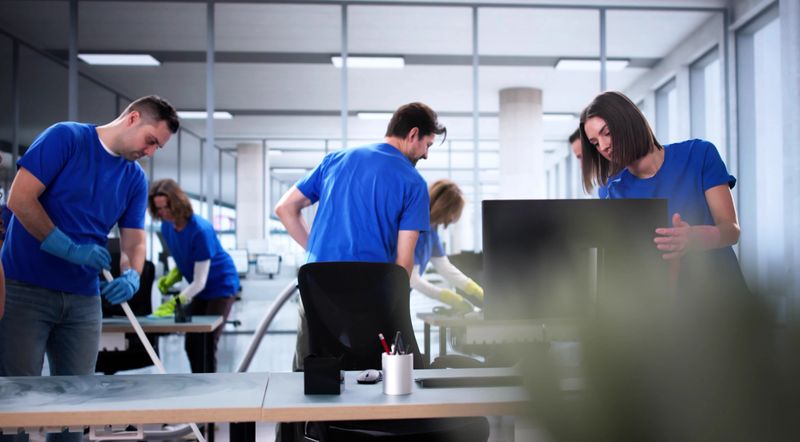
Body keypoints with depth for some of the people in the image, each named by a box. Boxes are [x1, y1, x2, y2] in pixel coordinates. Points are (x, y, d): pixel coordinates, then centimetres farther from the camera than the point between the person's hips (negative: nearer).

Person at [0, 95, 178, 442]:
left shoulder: (136, 180, 9)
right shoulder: (65, 137, -8)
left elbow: (134, 241, 6)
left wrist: (132, 277, -16)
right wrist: (71, 249, -19)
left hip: (83, 299, 6)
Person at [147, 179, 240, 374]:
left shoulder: (200, 230, -29)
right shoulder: (167, 227, -7)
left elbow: (199, 282, -28)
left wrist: (174, 304, -38)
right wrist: (172, 277, -9)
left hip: (221, 286, -8)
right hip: (200, 290, 8)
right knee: (192, 343, 8)